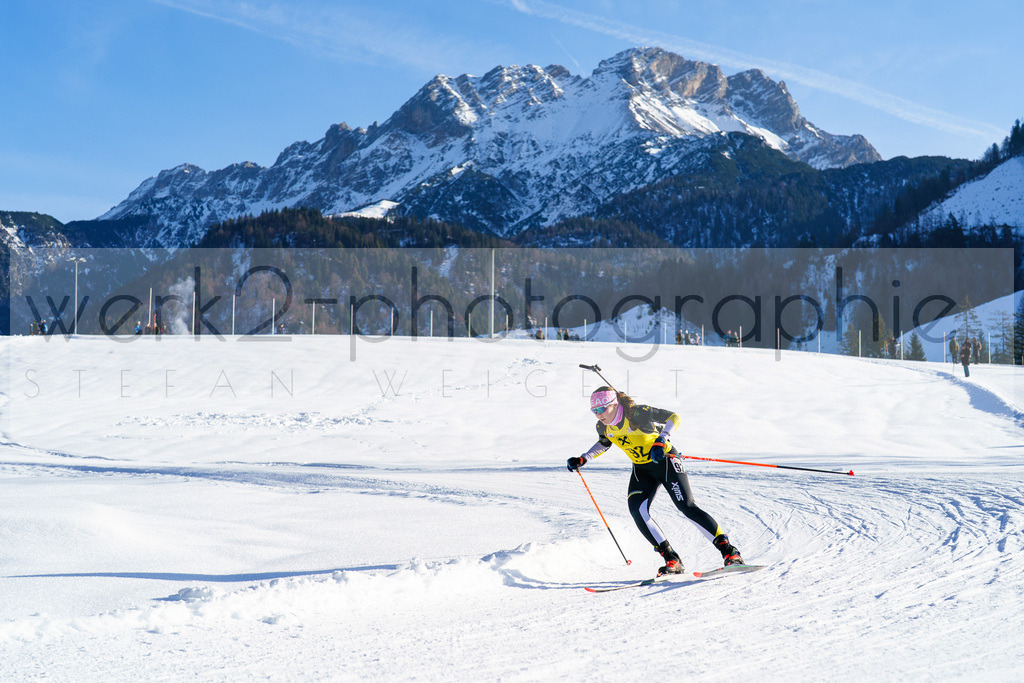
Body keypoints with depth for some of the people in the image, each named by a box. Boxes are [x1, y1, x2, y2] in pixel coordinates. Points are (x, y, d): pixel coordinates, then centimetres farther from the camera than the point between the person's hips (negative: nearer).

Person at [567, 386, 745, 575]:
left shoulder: (636, 413, -26)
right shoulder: (603, 427, -7)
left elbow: (673, 417, -24)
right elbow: (603, 444, 16)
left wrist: (661, 442, -38)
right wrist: (582, 460, 3)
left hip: (665, 462, -6)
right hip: (641, 470, 6)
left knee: (687, 507, -15)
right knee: (637, 511, -16)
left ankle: (728, 550, -6)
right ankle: (672, 560, -11)